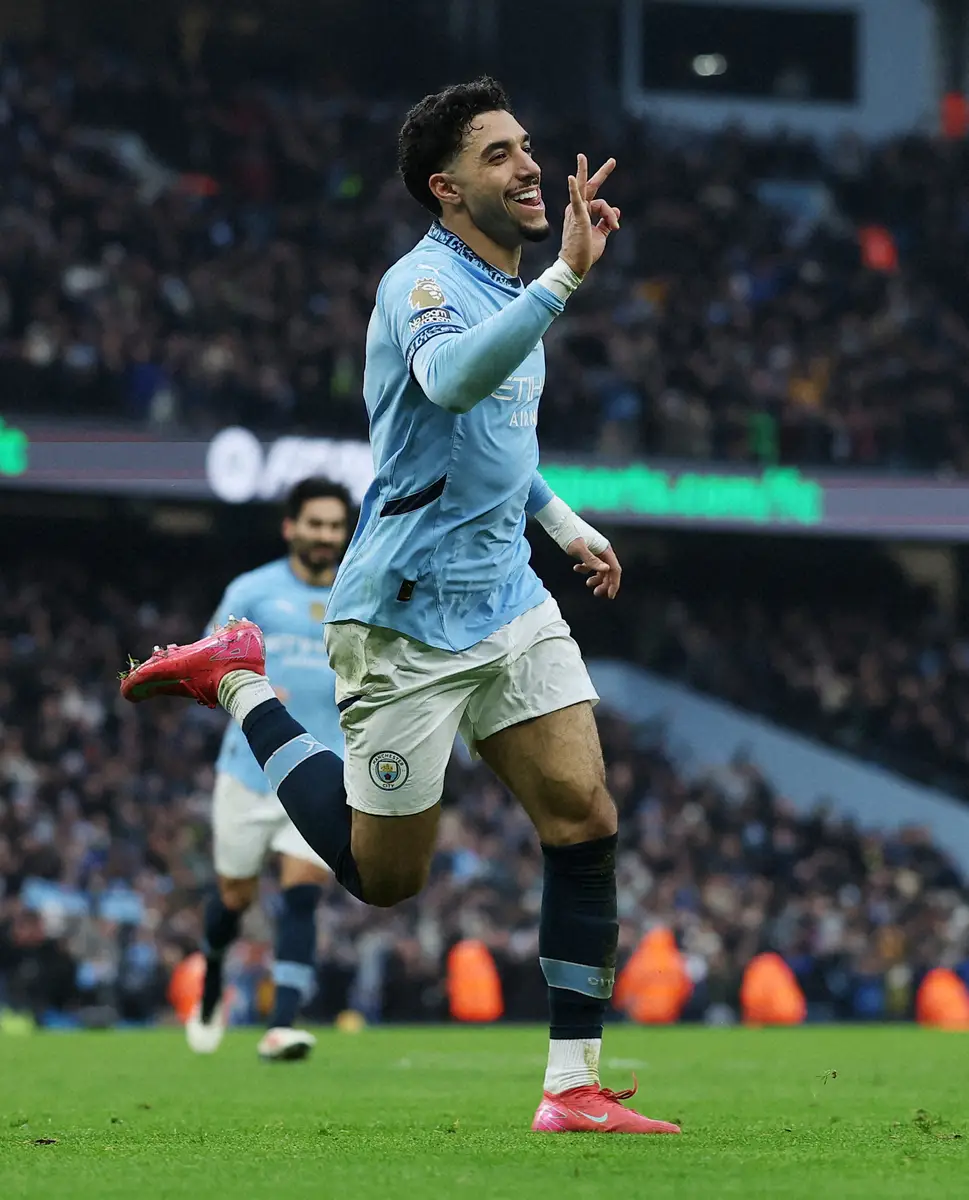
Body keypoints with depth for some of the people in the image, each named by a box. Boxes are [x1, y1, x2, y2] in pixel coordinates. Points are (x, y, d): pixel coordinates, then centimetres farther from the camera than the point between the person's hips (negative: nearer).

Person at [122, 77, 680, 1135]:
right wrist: (565, 276, -48)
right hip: (406, 619, -8)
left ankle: (573, 1085, -1)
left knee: (584, 819, -7)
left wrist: (560, 521, 19)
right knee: (383, 876, 5)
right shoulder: (424, 281, -16)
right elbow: (453, 380, -41)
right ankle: (237, 683, 25)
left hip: (508, 601, 8)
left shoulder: (508, 288, 13)